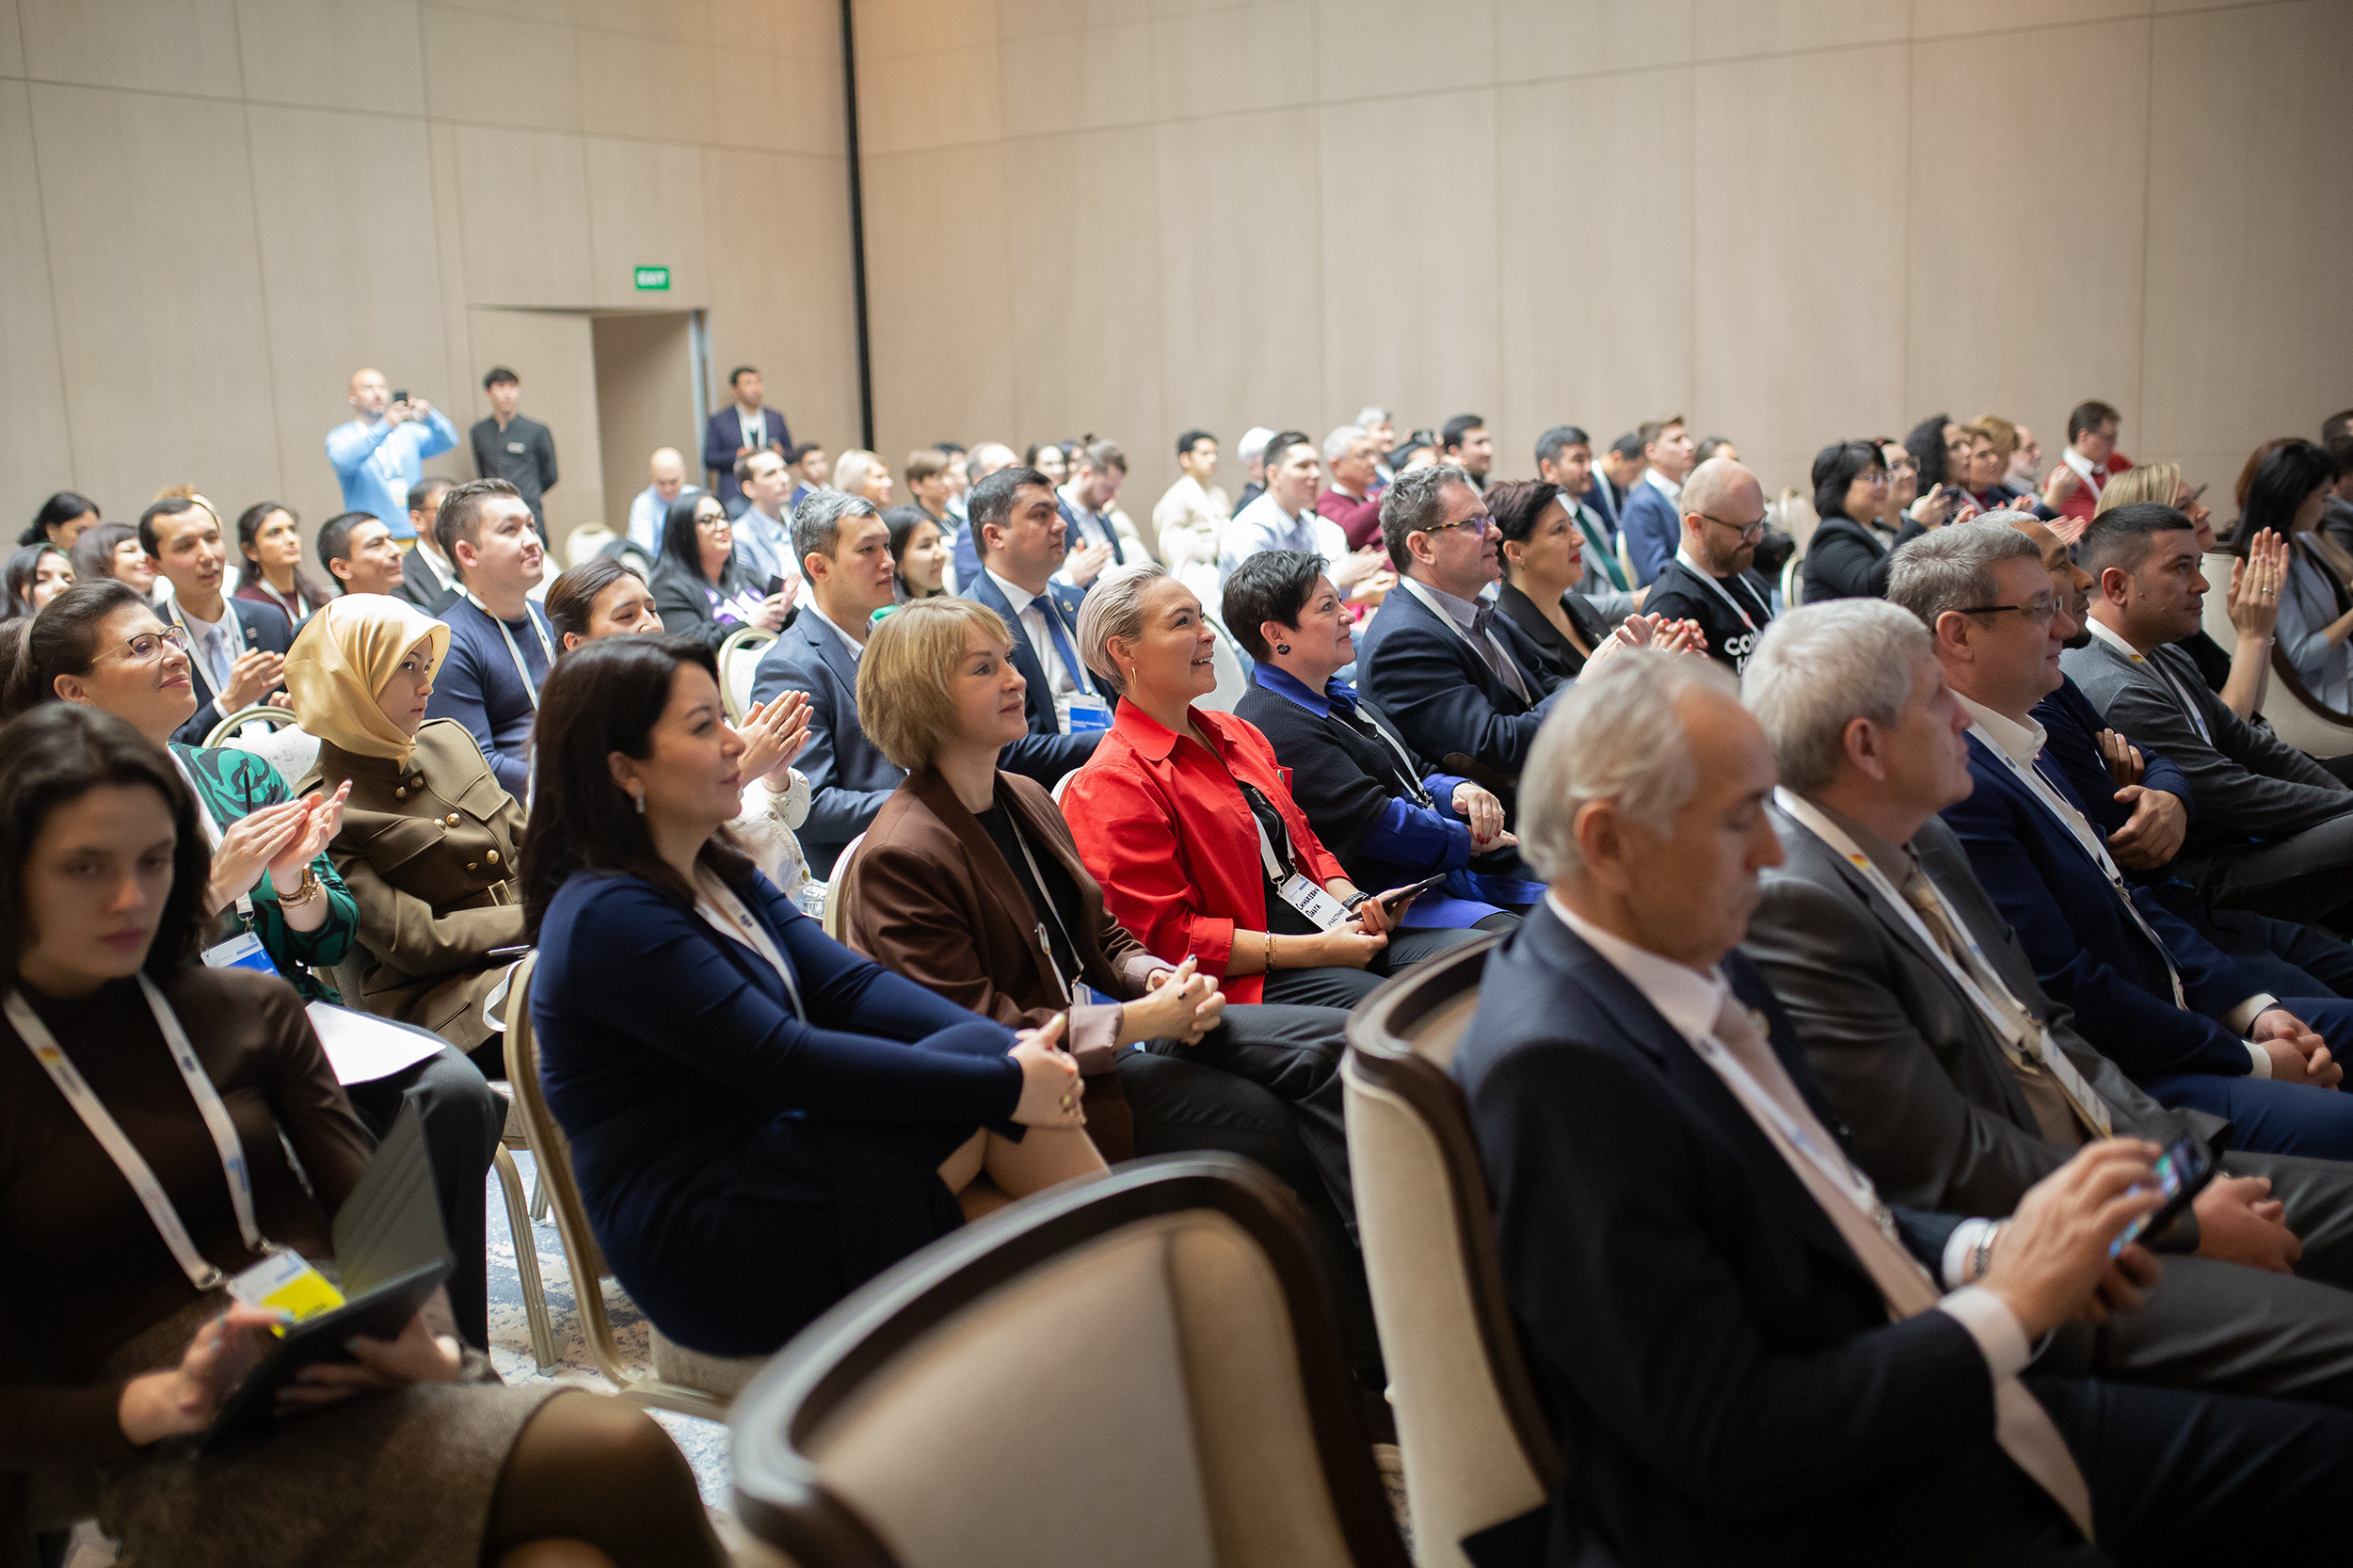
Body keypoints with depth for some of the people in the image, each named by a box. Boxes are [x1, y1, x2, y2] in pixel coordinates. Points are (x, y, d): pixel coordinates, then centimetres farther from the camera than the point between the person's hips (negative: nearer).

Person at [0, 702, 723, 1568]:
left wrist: (429, 1347, -10)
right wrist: (158, 1402, -19)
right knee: (618, 1458, -30)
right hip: (188, 1467, -4)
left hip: (357, 1387, 4)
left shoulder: (254, 1009, 16)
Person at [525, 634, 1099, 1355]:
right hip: (705, 1253, -8)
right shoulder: (610, 917, -16)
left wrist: (1018, 1046, -13)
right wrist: (1004, 1082, -22)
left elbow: (849, 985, 3)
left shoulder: (721, 877, 13)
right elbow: (786, 1063, -22)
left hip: (767, 1173, 8)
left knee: (990, 1051, -11)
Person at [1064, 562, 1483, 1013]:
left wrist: (1356, 904, 3)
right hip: (1247, 982, -8)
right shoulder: (1113, 782, -9)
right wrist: (1316, 949, -17)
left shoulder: (1237, 733, 19)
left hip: (1326, 933, 9)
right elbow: (1164, 936, -14)